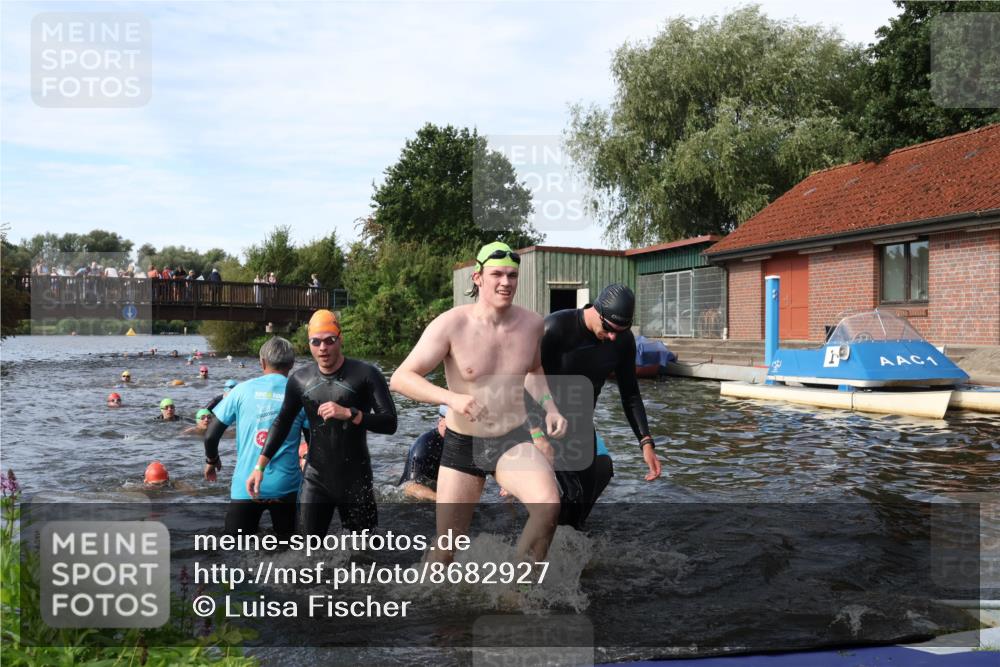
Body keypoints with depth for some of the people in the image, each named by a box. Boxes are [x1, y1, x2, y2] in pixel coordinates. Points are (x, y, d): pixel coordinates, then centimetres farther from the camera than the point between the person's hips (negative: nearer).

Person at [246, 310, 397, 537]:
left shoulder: (365, 375, -9)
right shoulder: (300, 380, 2)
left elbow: (389, 423, -14)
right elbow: (282, 423, 12)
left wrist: (348, 413, -27)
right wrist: (260, 466, 5)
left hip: (356, 480, -3)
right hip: (314, 479, 3)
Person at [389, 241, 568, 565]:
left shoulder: (532, 323, -4)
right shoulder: (451, 325, -16)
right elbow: (400, 379, -20)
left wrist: (551, 409, 0)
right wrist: (452, 398, -36)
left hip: (514, 441, 2)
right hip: (463, 446, -2)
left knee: (549, 505, -27)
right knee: (445, 548, 6)